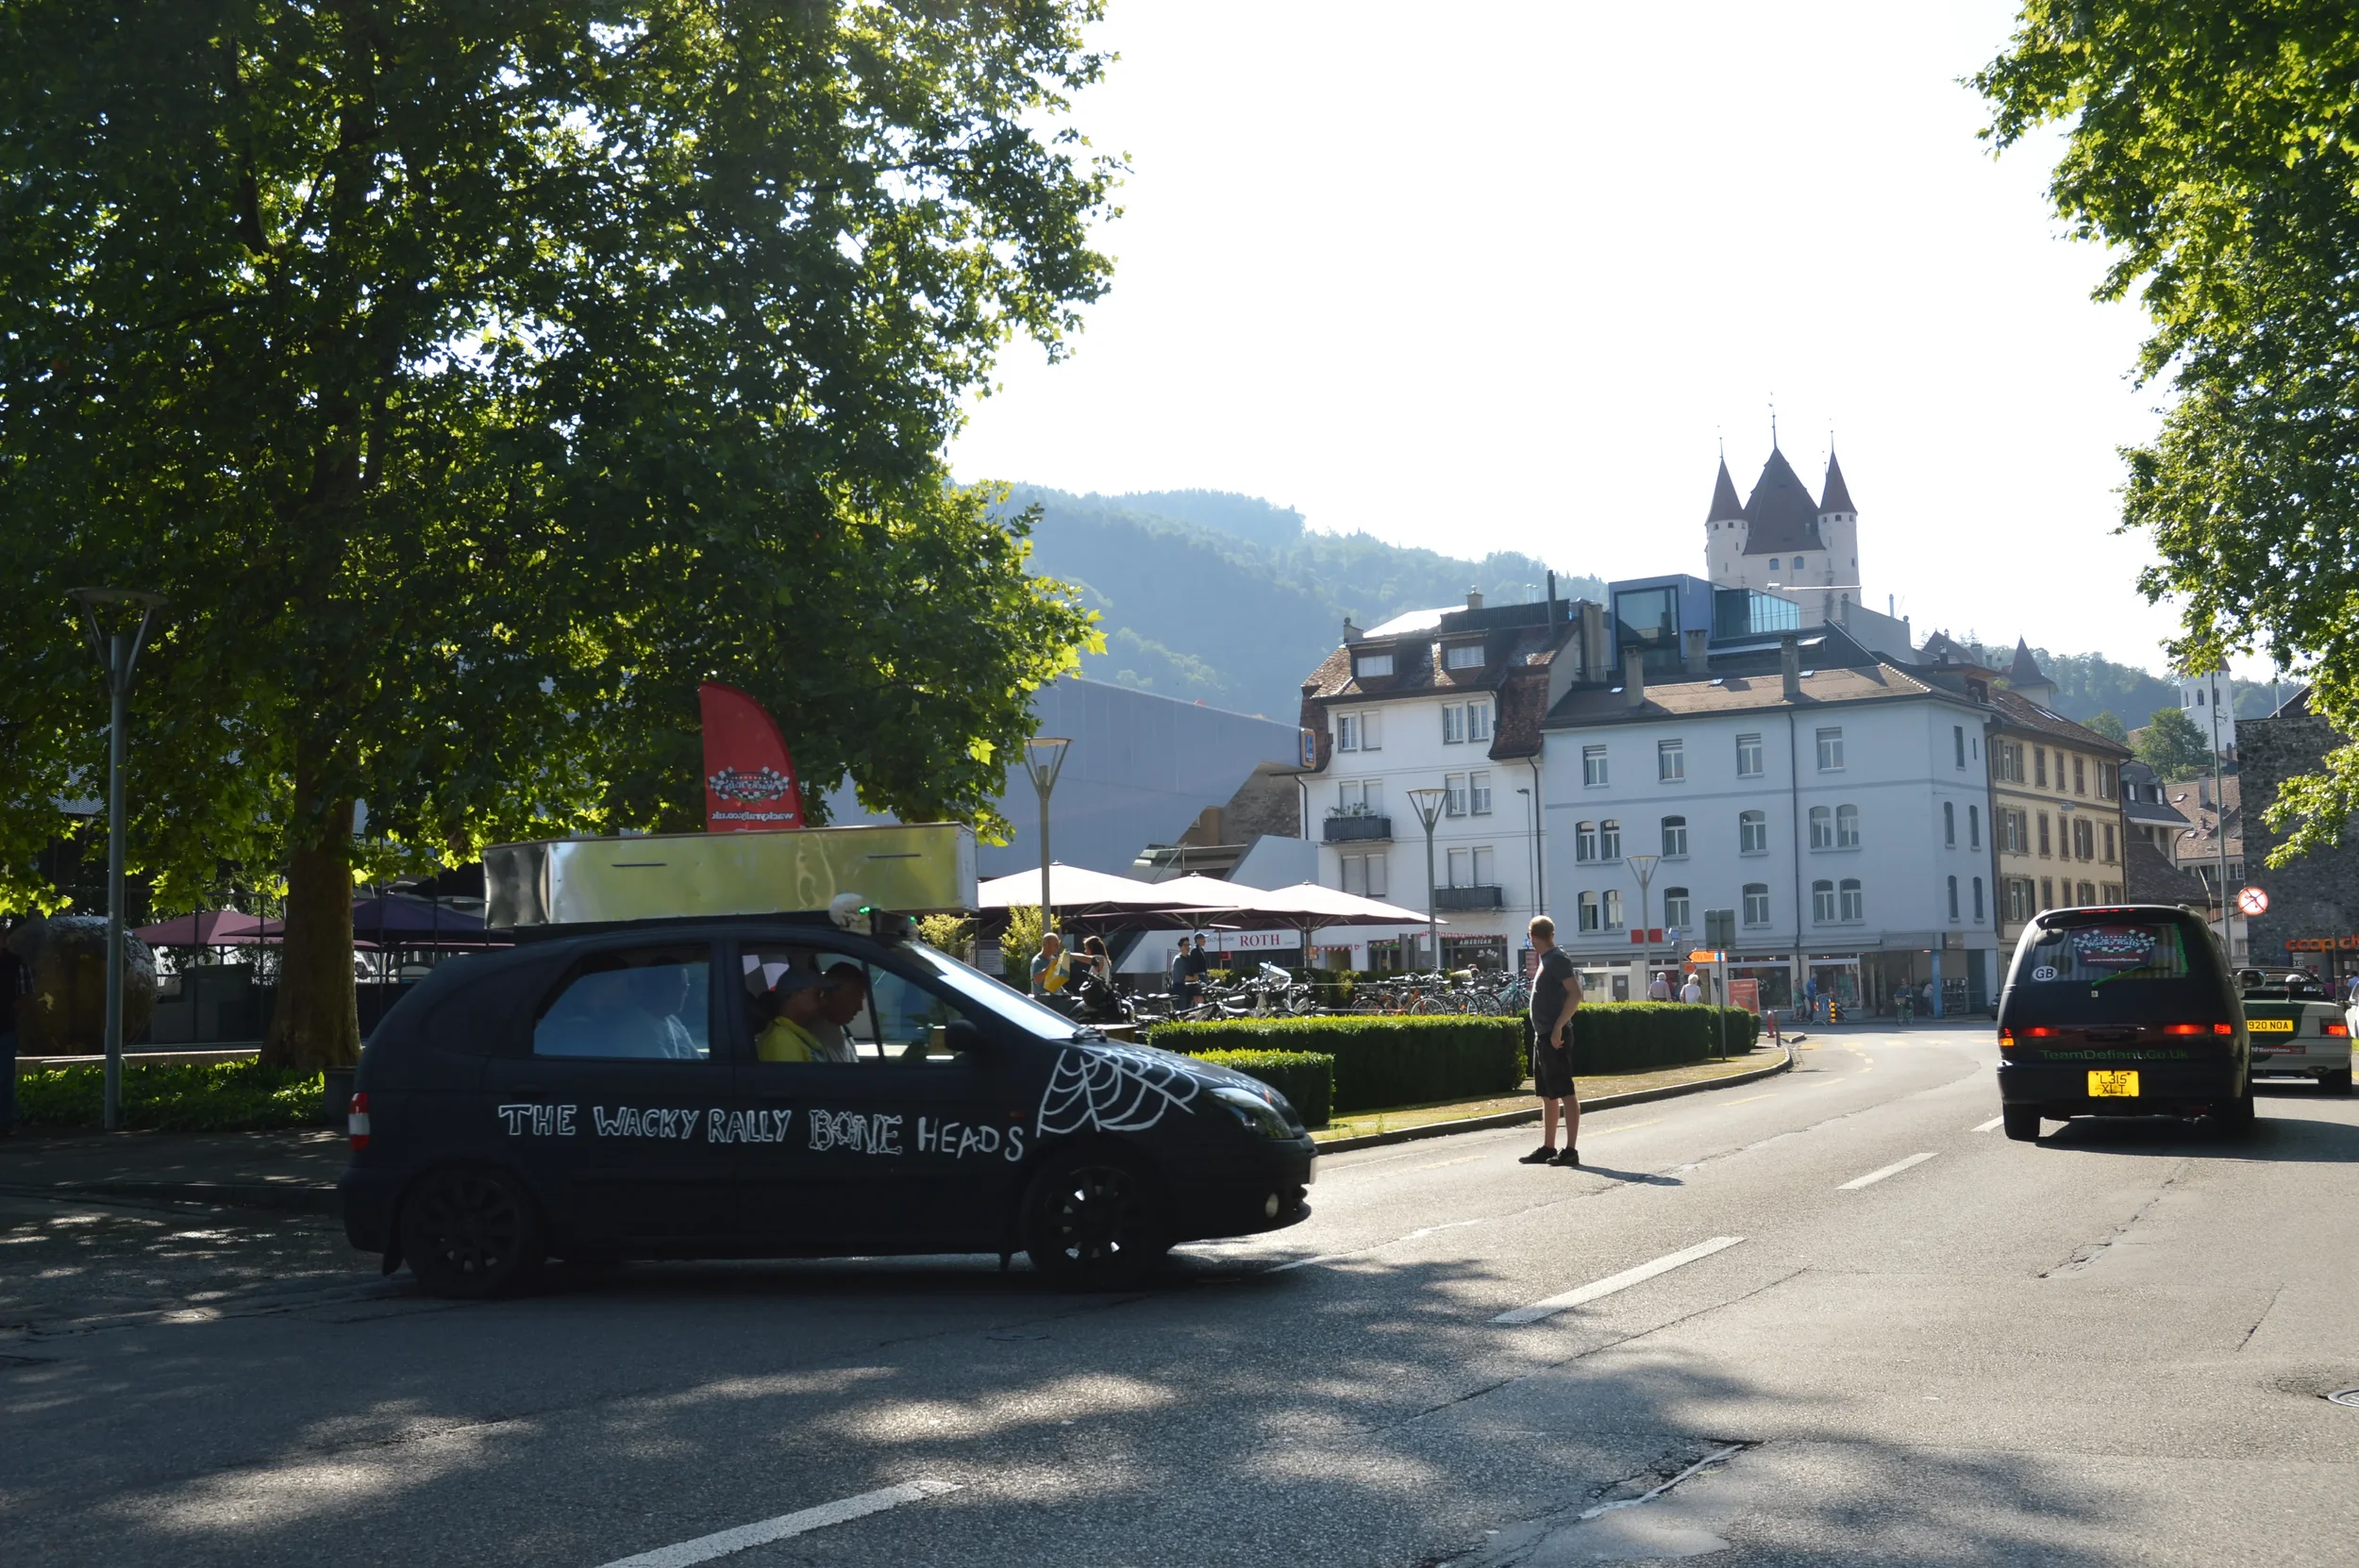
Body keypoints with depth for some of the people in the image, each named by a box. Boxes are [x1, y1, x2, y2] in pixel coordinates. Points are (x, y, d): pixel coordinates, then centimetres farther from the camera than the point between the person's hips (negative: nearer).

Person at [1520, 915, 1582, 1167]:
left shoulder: (1557, 959, -12)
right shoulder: (1546, 959, 16)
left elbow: (1575, 994, -21)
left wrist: (1558, 1027, -24)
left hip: (1555, 1036, -10)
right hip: (1543, 1035, 10)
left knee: (1565, 1093, -8)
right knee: (1547, 1095, 13)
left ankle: (1571, 1150, -7)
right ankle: (1548, 1148, 19)